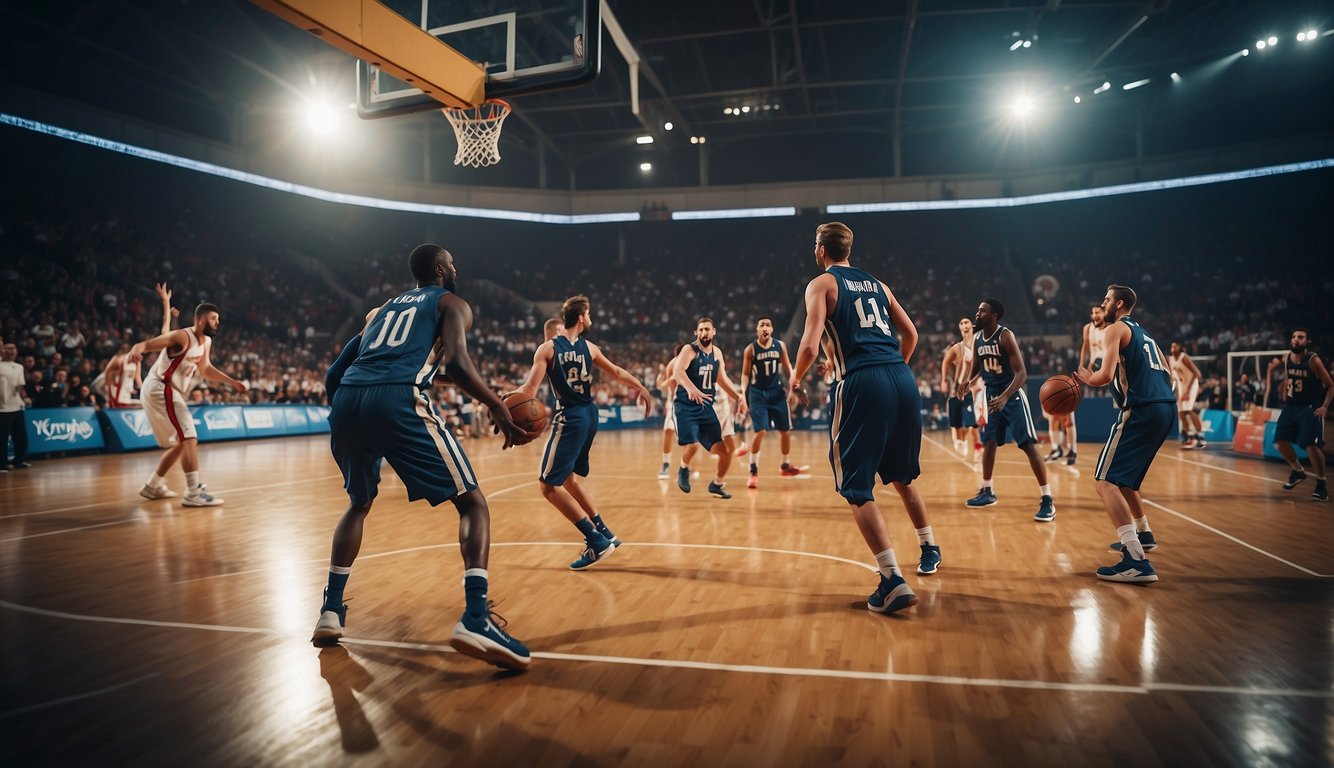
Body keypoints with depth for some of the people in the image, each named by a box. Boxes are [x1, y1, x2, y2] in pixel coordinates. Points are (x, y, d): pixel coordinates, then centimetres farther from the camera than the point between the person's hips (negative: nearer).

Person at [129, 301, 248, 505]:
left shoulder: (206, 342, 10)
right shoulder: (183, 337, -17)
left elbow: (205, 369, 26)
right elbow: (147, 344, -28)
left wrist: (232, 382, 21)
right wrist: (136, 350, -51)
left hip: (167, 392, 10)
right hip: (160, 389, -10)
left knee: (180, 443, 18)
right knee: (190, 438, -16)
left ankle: (153, 486, 30)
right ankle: (193, 493, -18)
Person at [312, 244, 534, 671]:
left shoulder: (383, 309, 34)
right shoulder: (452, 303, 17)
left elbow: (333, 375, 29)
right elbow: (456, 363, -5)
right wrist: (499, 408, -2)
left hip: (346, 401, 6)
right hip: (398, 401, -6)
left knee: (359, 503, 31)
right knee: (472, 502, 3)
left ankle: (330, 611, 25)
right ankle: (476, 619, -14)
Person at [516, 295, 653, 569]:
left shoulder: (547, 348, -7)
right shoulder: (589, 348, 7)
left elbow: (529, 390, -14)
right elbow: (617, 373, 18)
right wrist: (641, 389, 34)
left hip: (570, 418, -6)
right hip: (589, 415, 7)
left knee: (548, 485, -2)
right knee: (566, 479, 22)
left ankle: (597, 541, -7)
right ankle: (603, 534, 24)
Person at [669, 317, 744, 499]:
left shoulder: (717, 352, 10)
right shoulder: (689, 349, -10)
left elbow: (722, 379, 22)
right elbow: (678, 371, -28)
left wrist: (738, 397, 10)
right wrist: (690, 388, -47)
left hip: (706, 406, 6)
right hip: (685, 406, -6)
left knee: (724, 450, 0)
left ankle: (717, 484, 26)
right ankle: (683, 469, 14)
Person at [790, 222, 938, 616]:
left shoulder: (821, 284, 4)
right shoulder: (876, 283, 22)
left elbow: (810, 346, -9)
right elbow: (911, 333, 23)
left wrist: (795, 381, 8)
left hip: (862, 384, -6)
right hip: (903, 380, 6)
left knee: (856, 488, 0)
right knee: (901, 476, 26)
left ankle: (894, 581, -9)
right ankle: (930, 550, 40)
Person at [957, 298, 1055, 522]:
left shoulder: (1006, 336, -18)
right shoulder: (977, 340, 3)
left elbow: (1022, 373, -23)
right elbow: (976, 367, 19)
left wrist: (1005, 397, -36)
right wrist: (967, 381, -2)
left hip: (1012, 396, -7)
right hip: (992, 396, 7)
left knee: (1029, 446, -12)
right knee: (988, 443, 12)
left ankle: (1047, 500, -11)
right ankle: (987, 492, 27)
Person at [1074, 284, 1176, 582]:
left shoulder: (1116, 329, -2)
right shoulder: (1144, 334, 24)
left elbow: (1106, 375, -14)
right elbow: (1167, 372, 25)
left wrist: (1087, 379, 4)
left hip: (1141, 410, -9)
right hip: (1166, 406, 9)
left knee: (1106, 482, -12)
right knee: (1123, 477, 28)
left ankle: (1137, 561, -23)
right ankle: (1143, 535, 40)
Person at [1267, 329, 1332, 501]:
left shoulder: (1314, 360, -16)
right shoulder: (1286, 359, -2)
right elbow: (1272, 366, 22)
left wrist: (1325, 406, -21)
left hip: (1311, 407, -6)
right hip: (1291, 405, 6)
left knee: (1312, 445, -15)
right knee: (1280, 441, 5)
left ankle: (1321, 484, -2)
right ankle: (1298, 471, 28)